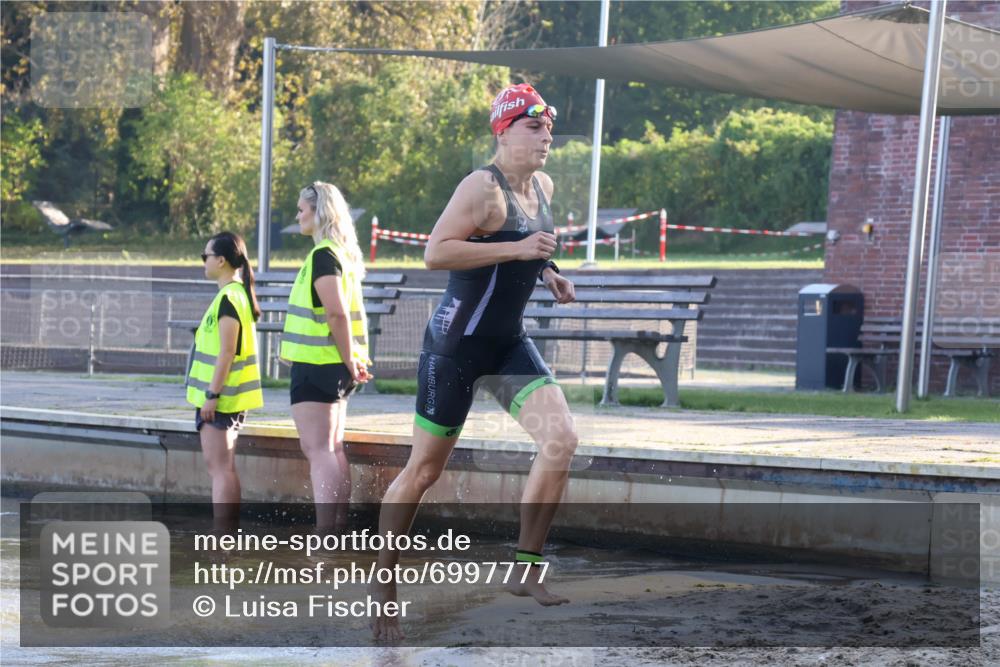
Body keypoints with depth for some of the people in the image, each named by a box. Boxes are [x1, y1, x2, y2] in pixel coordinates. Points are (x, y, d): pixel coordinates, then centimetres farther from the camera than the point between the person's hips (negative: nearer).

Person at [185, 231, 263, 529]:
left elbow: (226, 352, -21)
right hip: (229, 398, 10)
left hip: (220, 397, -10)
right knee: (224, 468, 14)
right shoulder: (238, 294, 14)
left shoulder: (228, 298, -17)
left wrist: (211, 395, -20)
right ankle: (230, 532, 17)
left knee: (220, 468, -9)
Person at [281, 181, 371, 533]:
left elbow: (337, 312, -22)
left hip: (316, 363, -10)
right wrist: (352, 359, 14)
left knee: (318, 450, -11)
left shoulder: (322, 255, -15)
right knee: (333, 448, 12)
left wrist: (349, 359, -17)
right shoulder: (344, 254, 15)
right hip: (334, 365, 10)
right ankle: (338, 527, 14)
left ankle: (324, 535, -15)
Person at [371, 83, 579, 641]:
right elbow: (435, 252, -27)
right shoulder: (483, 187, -17)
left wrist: (548, 273, 9)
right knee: (425, 468, 1)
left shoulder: (544, 188, 9)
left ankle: (527, 569, -4)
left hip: (510, 343, 7)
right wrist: (516, 250, -29)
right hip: (457, 342, -7)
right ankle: (384, 585, 16)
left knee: (561, 438, -13)